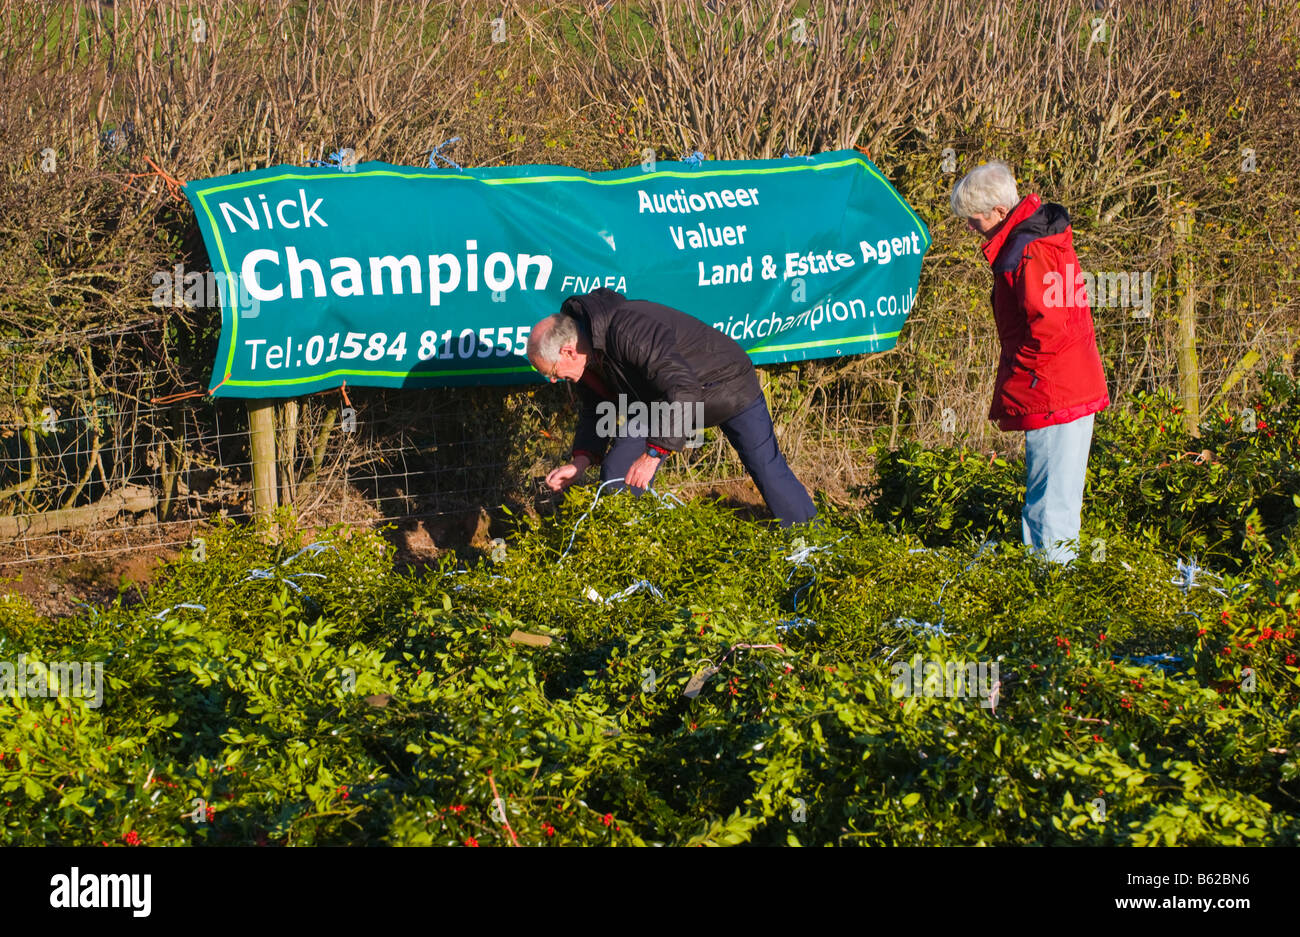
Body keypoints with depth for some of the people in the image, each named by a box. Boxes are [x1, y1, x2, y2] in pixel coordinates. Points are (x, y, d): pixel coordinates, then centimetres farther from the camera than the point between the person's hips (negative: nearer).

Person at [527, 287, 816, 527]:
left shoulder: (628, 329, -40)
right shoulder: (589, 355, -10)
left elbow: (683, 390, -46)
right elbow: (597, 410, 3)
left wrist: (652, 454, -46)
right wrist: (581, 460, -14)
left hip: (726, 384, -8)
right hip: (663, 397, 8)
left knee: (767, 470, -4)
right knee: (618, 469, -4)